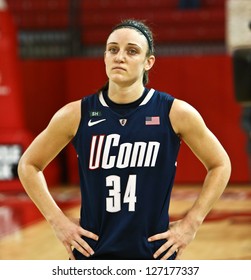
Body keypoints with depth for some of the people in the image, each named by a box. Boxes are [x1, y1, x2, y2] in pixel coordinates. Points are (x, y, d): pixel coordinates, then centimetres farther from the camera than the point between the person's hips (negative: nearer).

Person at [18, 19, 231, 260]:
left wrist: (191, 223, 0)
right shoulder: (76, 115, -4)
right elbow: (28, 165, 10)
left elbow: (220, 164, 7)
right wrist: (57, 221, 1)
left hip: (155, 257, -1)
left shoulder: (176, 113, -6)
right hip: (92, 257, 1)